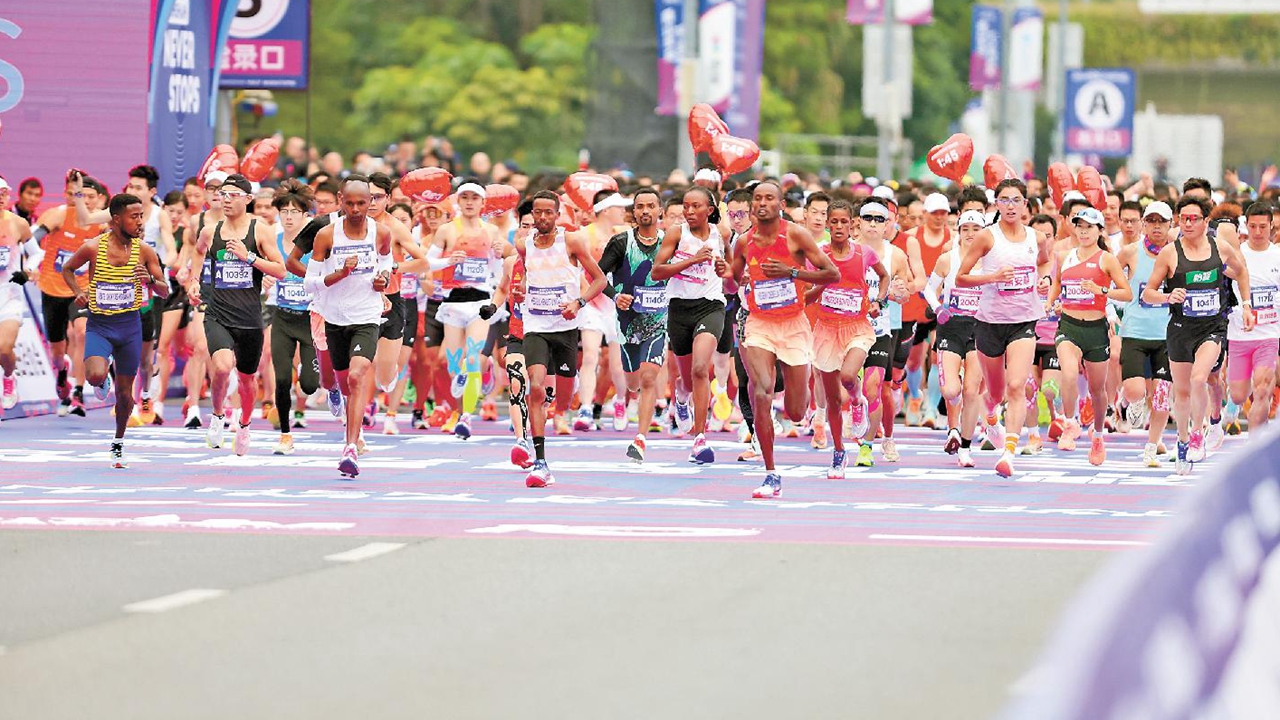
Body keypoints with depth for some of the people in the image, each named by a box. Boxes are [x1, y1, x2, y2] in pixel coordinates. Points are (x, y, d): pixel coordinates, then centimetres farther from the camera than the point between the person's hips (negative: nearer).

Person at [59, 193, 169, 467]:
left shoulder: (144, 251, -4)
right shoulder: (93, 247, -9)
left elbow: (164, 292, 2)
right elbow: (67, 268, 10)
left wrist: (149, 280, -19)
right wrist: (79, 292, -6)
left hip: (129, 325, 2)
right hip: (98, 325, -2)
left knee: (124, 391, 8)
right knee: (96, 376, -28)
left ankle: (118, 443, 31)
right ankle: (104, 374, 11)